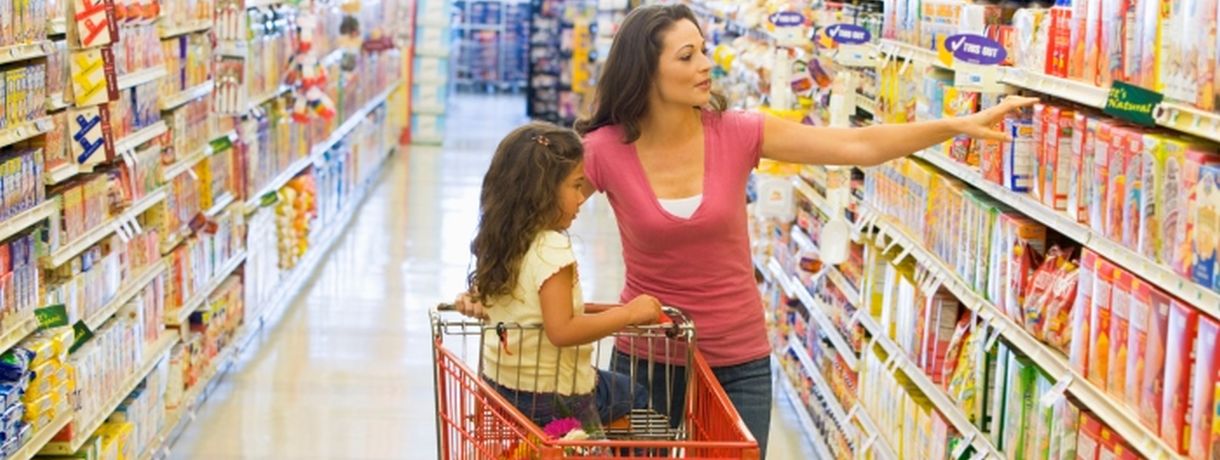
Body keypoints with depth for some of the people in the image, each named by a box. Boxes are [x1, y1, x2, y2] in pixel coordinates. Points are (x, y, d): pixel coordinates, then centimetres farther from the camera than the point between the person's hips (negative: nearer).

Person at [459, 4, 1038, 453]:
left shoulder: (737, 133, -10)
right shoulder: (605, 150, -13)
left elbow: (859, 145, -11)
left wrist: (961, 124, -17)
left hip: (738, 364, 1)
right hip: (645, 358, -1)